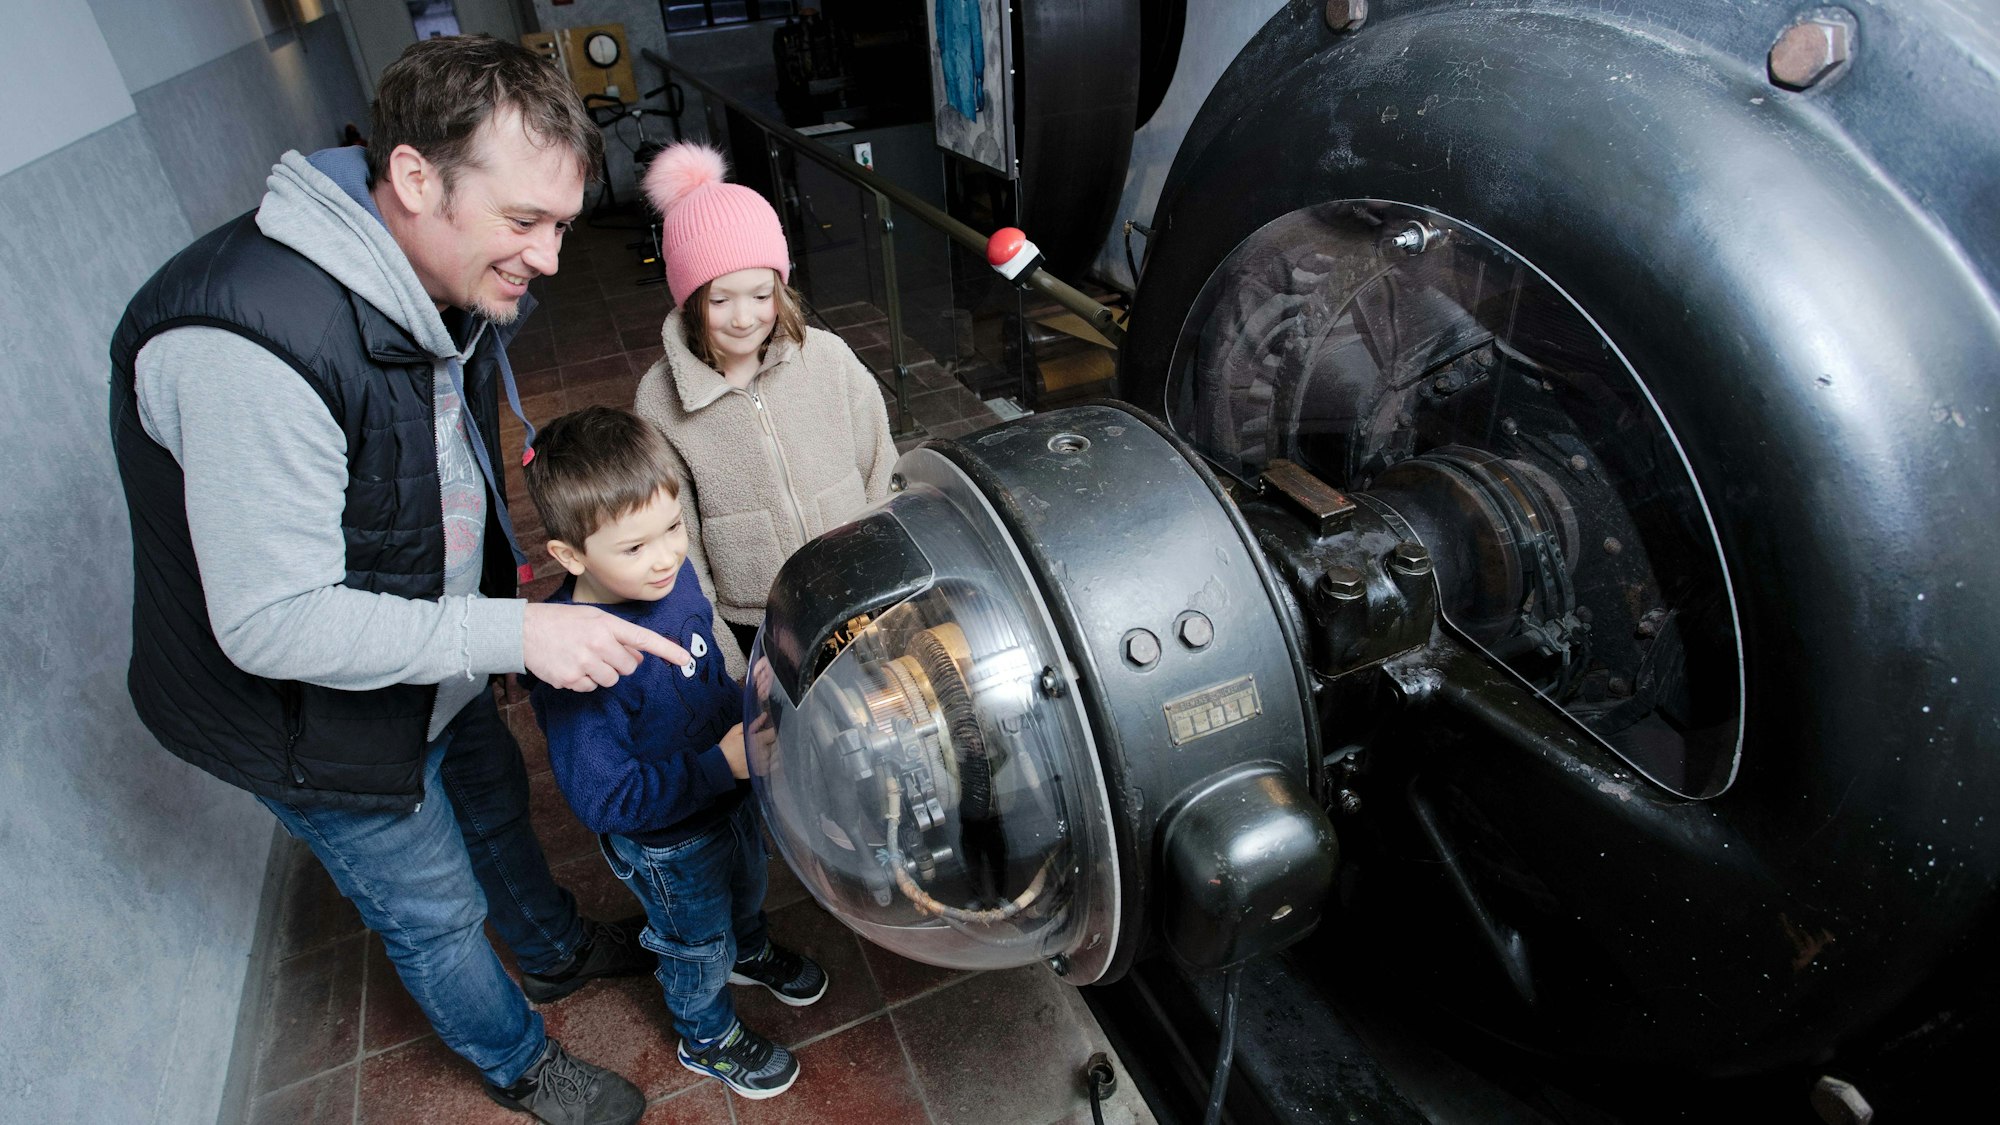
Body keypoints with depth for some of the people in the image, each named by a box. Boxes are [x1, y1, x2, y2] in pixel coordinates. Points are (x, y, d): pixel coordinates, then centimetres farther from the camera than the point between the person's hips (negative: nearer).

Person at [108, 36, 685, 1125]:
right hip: (313, 722, -7)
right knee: (434, 913, 15)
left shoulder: (450, 290, -9)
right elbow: (272, 625, -34)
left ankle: (558, 950, 59)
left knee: (494, 802, 29)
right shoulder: (249, 348, -37)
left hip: (437, 668, 8)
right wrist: (518, 632, -36)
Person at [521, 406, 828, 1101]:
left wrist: (745, 710, -4)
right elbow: (606, 801, -33)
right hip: (664, 842, -6)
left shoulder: (672, 574, -18)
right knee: (698, 944, 23)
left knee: (747, 882, 34)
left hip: (729, 788, 6)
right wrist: (721, 764, -36)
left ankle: (750, 951, 67)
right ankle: (708, 1038, 54)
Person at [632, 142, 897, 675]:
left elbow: (882, 477, -1)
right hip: (752, 630, -1)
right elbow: (676, 545, -7)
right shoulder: (659, 402, -12)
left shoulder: (828, 359, -10)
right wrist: (723, 669, -8)